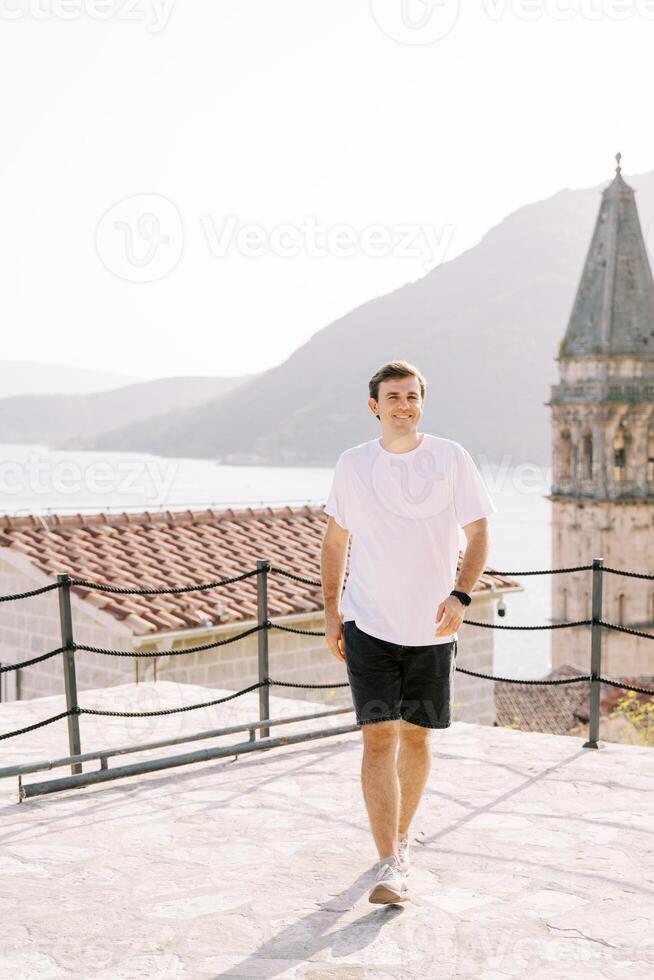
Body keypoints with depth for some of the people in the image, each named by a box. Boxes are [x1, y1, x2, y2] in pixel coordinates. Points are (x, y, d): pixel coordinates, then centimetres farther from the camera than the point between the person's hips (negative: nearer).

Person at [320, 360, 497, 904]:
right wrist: (331, 612, 6)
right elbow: (335, 540, 11)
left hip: (432, 629, 1)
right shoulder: (352, 465, 2)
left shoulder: (451, 458, -2)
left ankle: (401, 836, 34)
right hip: (369, 624, 0)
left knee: (416, 737, 12)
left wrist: (460, 595, -15)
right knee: (379, 739, -9)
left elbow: (478, 532, 0)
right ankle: (391, 866, -6)